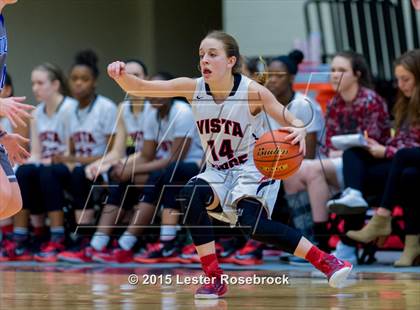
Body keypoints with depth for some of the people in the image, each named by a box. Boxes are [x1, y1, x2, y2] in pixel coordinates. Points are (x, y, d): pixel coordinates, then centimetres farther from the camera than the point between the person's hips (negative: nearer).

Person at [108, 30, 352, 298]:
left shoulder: (253, 92, -18)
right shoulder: (193, 88, -10)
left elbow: (293, 122, -15)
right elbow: (140, 88, -16)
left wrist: (299, 131, -40)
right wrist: (122, 75, -37)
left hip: (254, 168, -4)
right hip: (218, 173, 4)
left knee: (252, 223, -30)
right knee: (193, 194, -28)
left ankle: (326, 261, -15)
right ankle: (215, 279, -19)